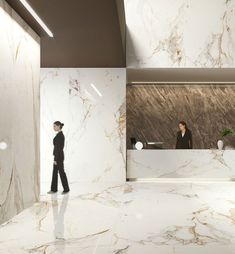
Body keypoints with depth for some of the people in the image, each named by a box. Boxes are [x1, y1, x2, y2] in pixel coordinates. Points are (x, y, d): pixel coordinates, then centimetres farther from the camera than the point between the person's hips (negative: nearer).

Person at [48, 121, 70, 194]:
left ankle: (66, 189, 10)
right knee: (55, 172, 12)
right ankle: (54, 189, 19)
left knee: (61, 172, -1)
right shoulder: (60, 135, 12)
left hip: (58, 156, -10)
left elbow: (58, 148, -22)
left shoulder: (60, 135, -20)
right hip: (58, 155, 10)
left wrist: (55, 159, -20)